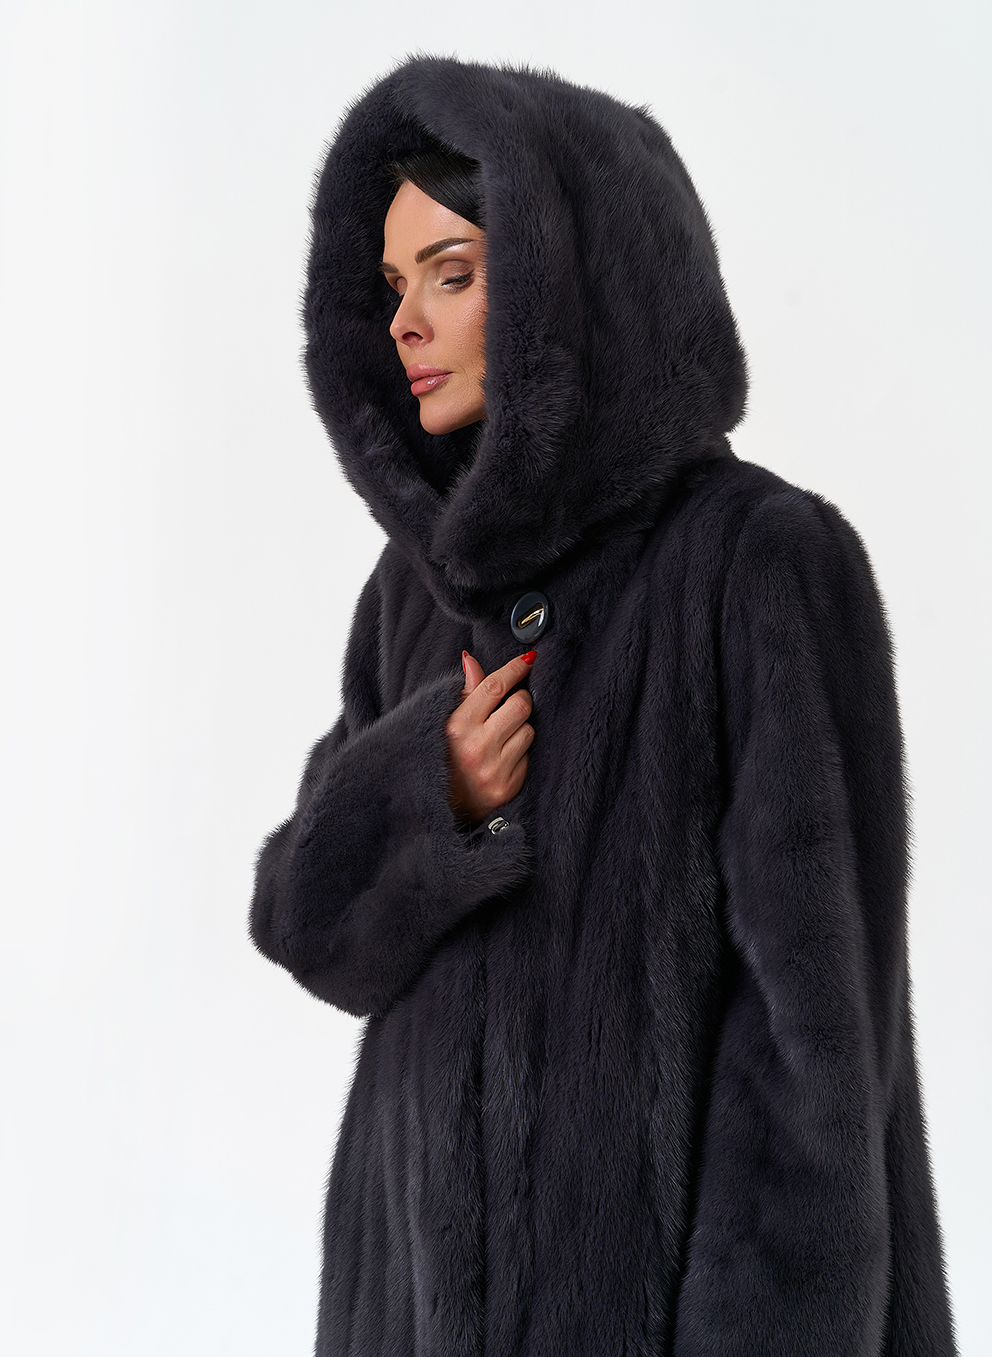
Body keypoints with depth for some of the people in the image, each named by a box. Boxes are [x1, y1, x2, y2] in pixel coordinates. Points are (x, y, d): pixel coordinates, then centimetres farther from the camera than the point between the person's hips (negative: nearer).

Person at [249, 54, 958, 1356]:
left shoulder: (776, 562, -13)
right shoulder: (426, 576, 6)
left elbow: (817, 991, -16)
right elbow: (315, 919, 6)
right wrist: (419, 804, -14)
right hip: (442, 1236, 6)